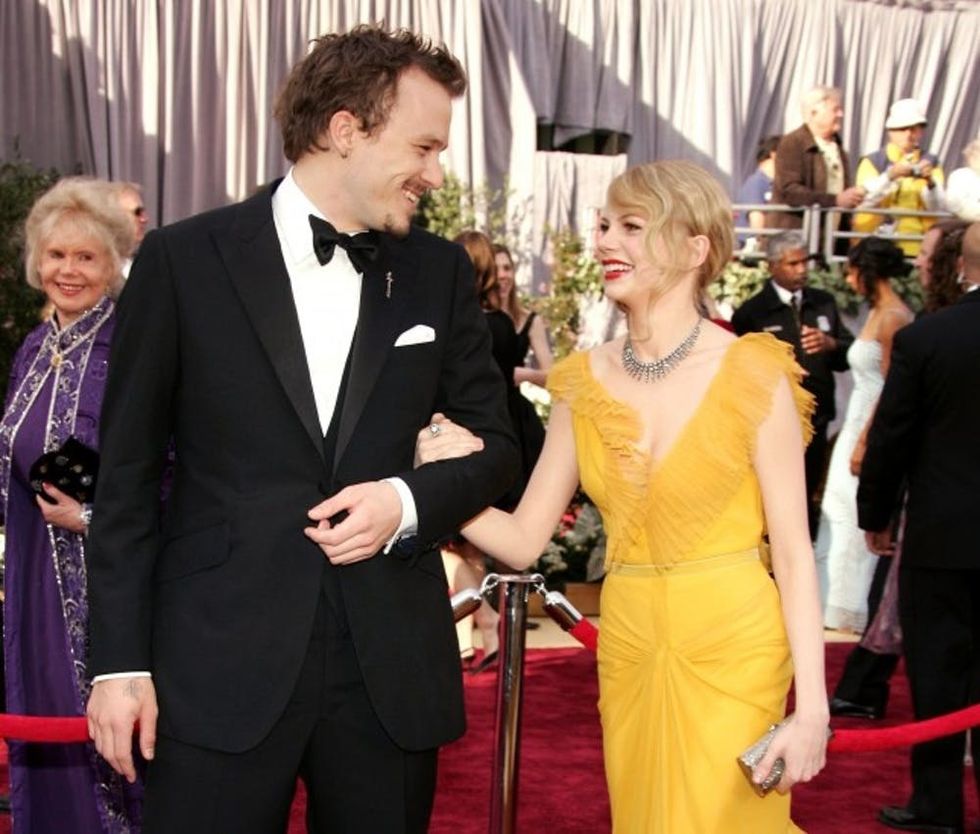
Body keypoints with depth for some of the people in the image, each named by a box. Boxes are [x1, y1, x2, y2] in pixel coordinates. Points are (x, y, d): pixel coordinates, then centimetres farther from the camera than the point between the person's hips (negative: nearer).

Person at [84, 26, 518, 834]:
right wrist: (120, 659, -3)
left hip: (392, 668, 3)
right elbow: (129, 472, 0)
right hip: (221, 667, -2)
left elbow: (495, 442, 13)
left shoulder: (440, 271, 7)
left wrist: (409, 500, -7)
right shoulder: (185, 259, -2)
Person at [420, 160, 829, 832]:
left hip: (732, 651, -4)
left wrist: (813, 708, -14)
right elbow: (524, 540, 1)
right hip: (630, 651, 4)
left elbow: (793, 552, -9)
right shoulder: (585, 383, 2)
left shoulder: (753, 375, -10)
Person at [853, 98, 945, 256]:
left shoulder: (931, 163, 12)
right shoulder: (872, 162, 7)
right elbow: (864, 201, -10)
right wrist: (890, 176, -23)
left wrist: (931, 182, -17)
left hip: (916, 247, 1)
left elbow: (938, 209, 1)